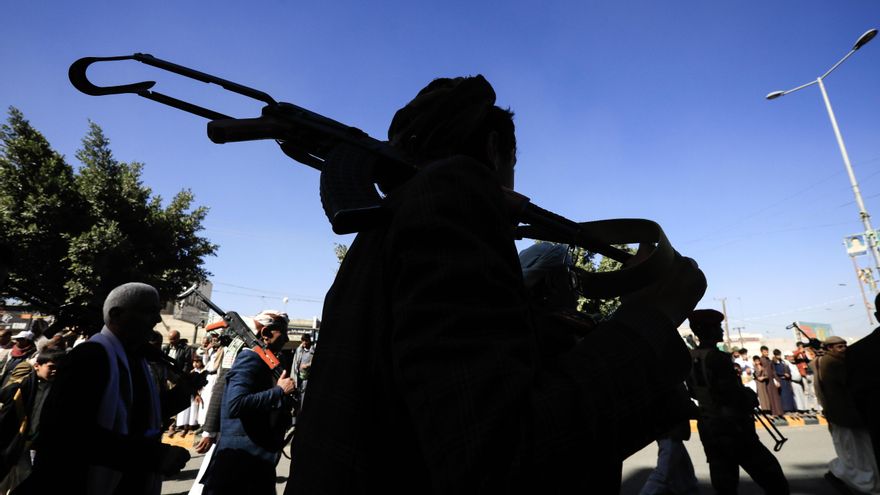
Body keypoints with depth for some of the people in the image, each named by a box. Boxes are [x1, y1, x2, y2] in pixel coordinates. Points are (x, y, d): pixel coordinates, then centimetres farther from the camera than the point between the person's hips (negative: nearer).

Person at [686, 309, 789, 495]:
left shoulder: (690, 358, 4)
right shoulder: (717, 357, -18)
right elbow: (735, 395, -18)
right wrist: (751, 398, 1)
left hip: (707, 428, 7)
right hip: (732, 428, -7)